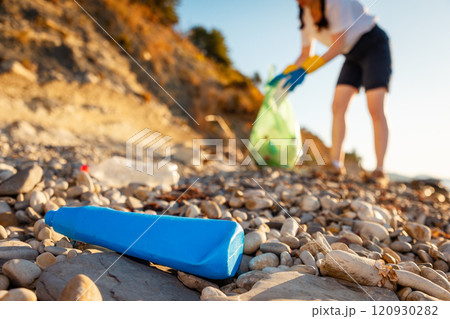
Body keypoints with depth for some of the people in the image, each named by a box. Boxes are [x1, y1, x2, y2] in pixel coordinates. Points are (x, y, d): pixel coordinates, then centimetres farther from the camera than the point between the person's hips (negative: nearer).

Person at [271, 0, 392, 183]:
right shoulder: (306, 15, 0)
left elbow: (338, 45, -29)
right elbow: (306, 55, 5)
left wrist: (304, 71, -33)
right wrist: (286, 74, -9)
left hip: (374, 46, -7)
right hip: (353, 56, 7)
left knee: (375, 109, -19)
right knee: (338, 106, -11)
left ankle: (379, 170, -20)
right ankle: (336, 164, -15)